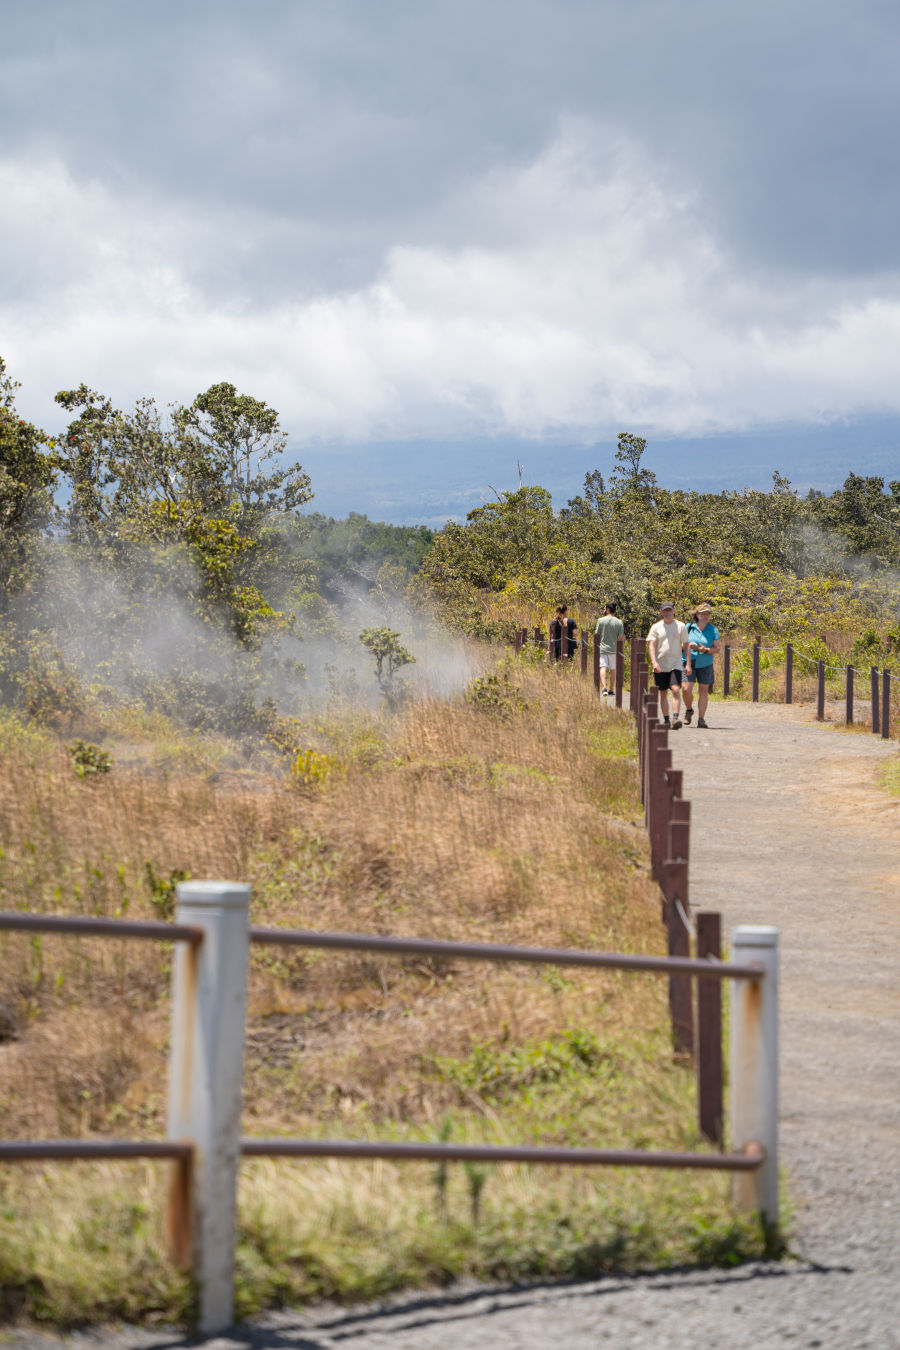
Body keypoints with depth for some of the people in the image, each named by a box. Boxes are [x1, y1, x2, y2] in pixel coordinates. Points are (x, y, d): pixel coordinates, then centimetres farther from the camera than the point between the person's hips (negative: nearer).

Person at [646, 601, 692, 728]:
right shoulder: (656, 627, 6)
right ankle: (666, 720, 15)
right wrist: (654, 662, -16)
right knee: (663, 693, 6)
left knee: (676, 690, -17)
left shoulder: (680, 626, 6)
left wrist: (688, 664, 1)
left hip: (675, 665, -1)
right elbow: (652, 646, 0)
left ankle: (675, 718, -25)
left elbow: (686, 646, 8)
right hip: (660, 666, 1)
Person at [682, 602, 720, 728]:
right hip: (689, 662, -1)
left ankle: (701, 719, 5)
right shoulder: (689, 627, 2)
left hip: (705, 664, 1)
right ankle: (689, 710, 16)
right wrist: (688, 646, -15)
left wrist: (706, 650, -20)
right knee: (687, 689, -12)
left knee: (703, 691, -1)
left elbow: (716, 648, -1)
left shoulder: (713, 630, 2)